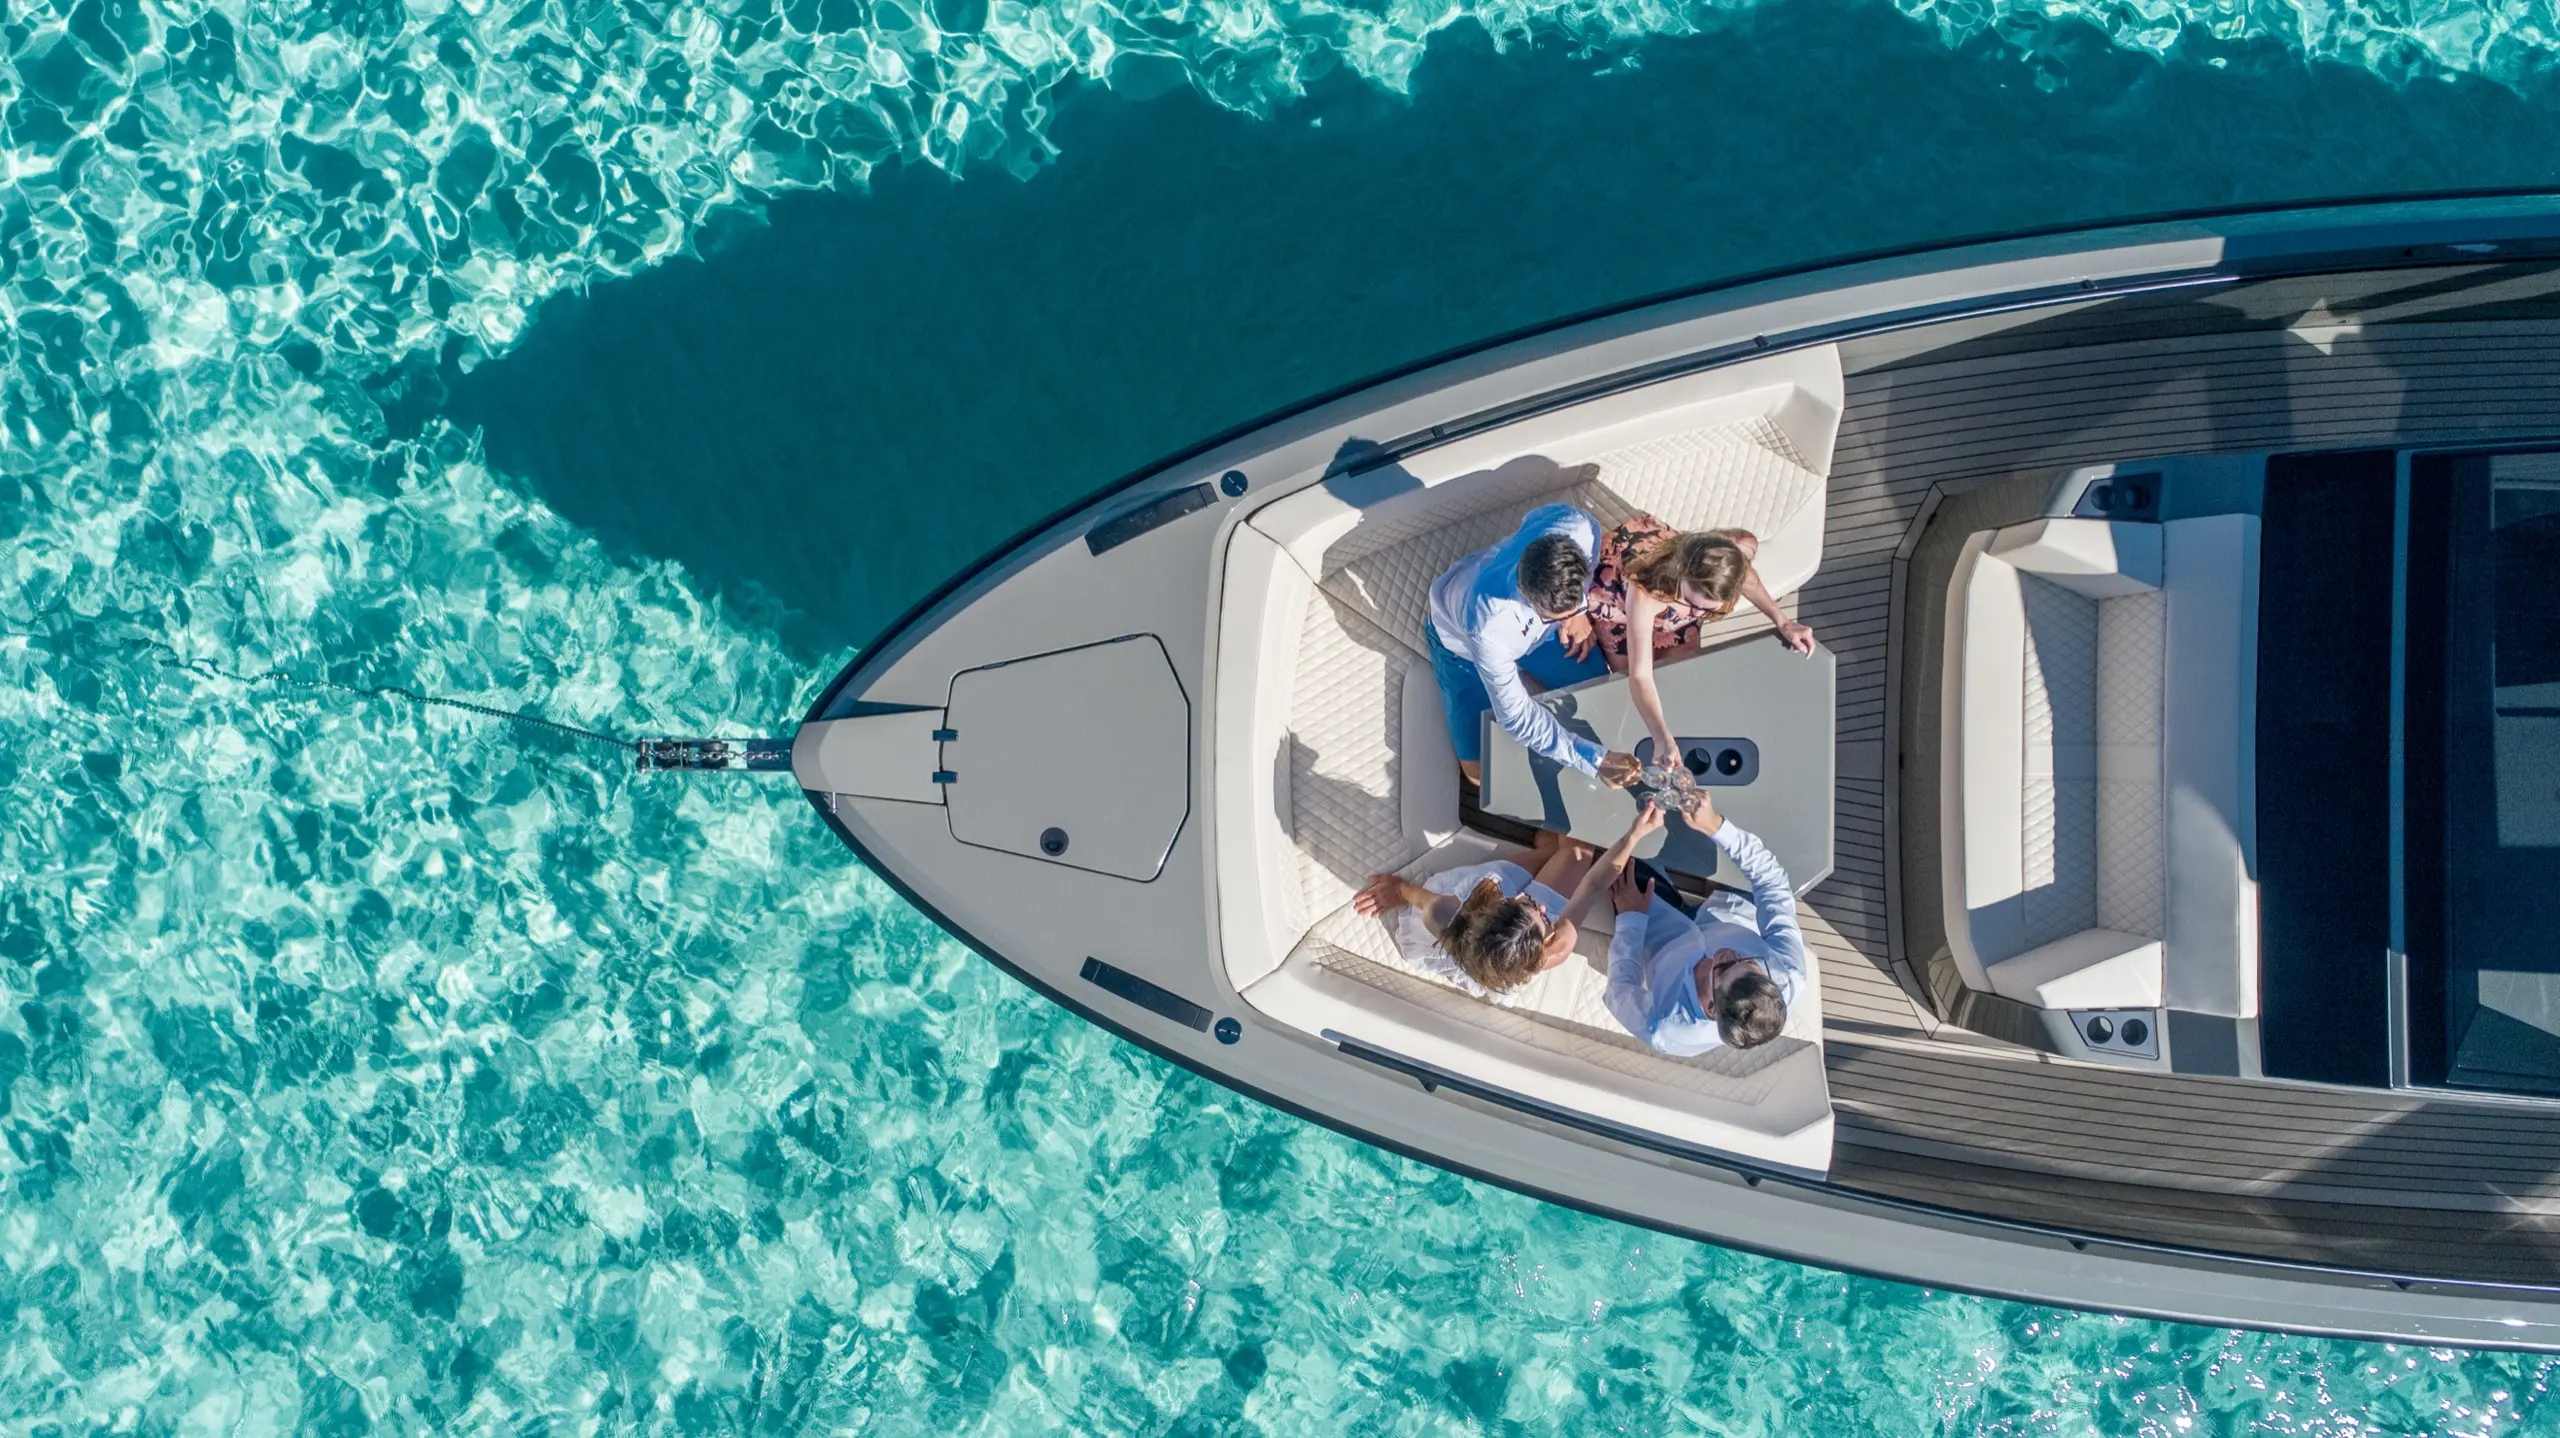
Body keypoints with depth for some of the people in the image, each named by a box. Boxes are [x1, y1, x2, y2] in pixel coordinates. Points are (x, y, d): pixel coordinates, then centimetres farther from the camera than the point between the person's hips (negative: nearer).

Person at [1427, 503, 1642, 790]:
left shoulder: (1577, 529, -41)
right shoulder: (1488, 624, -51)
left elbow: (1538, 518, -13)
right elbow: (1516, 716, -38)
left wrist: (1581, 614, -9)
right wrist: (1594, 760, -42)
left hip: (1527, 624, 4)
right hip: (1463, 643, -4)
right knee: (1482, 771, -2)